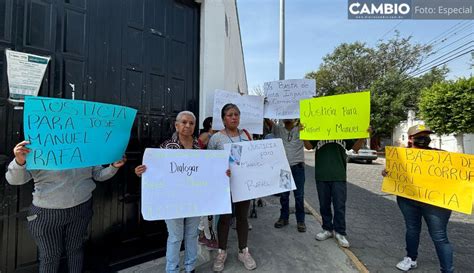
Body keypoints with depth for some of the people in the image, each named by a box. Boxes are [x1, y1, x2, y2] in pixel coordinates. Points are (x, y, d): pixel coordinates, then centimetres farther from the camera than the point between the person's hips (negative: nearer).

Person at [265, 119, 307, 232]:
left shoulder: (300, 129, 4)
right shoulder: (278, 129, 5)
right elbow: (268, 121, -6)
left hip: (298, 166, -1)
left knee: (299, 195, 5)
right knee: (283, 194, 12)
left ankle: (300, 220, 20)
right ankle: (284, 217, 28)